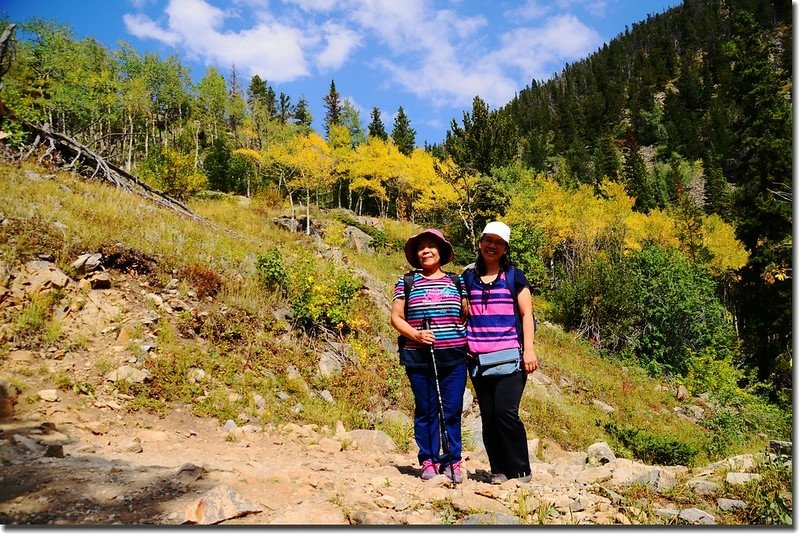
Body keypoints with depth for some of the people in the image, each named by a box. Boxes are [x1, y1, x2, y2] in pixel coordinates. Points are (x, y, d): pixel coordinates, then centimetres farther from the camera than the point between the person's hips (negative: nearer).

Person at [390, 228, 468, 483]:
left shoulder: (456, 282, 10)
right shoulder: (406, 282, 6)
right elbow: (396, 317, 3)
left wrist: (470, 343, 0)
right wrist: (415, 334, -13)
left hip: (454, 357, 1)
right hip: (419, 357, -1)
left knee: (452, 411, 3)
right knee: (425, 411, 6)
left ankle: (452, 461, 16)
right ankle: (428, 461, 17)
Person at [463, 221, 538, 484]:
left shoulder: (514, 277, 6)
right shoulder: (468, 278, 13)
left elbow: (526, 314, 4)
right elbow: (462, 314, 18)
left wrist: (529, 349, -5)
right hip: (478, 358, 3)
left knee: (505, 411, -12)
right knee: (488, 416, 4)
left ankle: (521, 471, 4)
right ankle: (499, 471, 15)